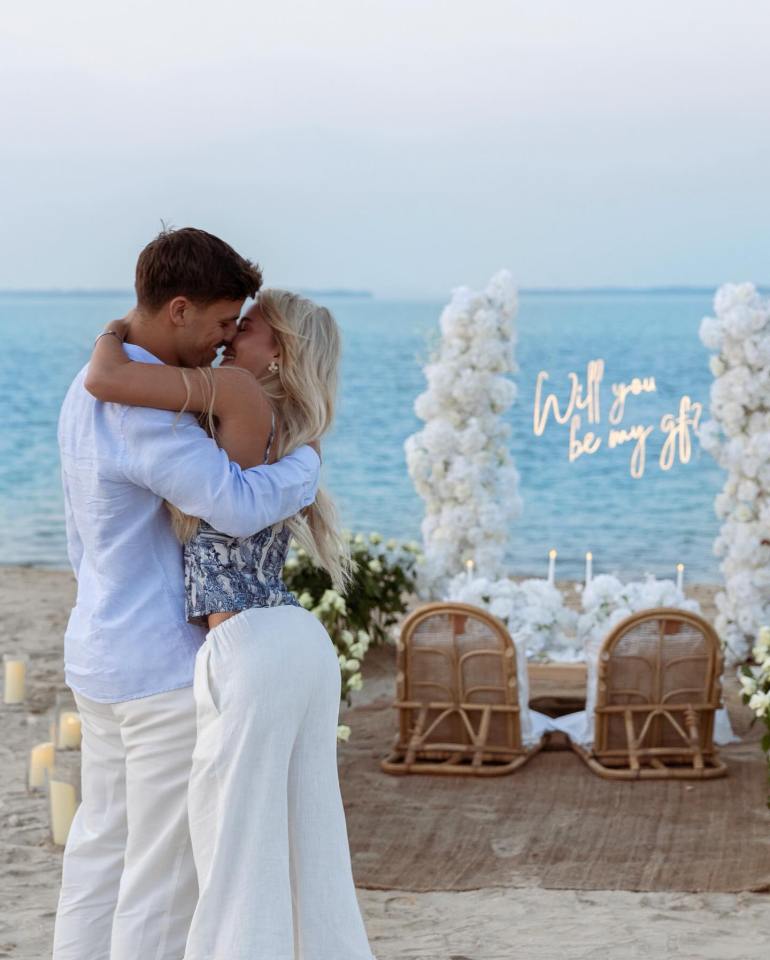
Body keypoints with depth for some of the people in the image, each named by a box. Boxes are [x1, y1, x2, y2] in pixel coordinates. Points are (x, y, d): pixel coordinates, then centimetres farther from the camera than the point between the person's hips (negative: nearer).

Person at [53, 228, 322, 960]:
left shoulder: (89, 392, 9)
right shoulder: (143, 408, -24)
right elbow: (240, 507, -34)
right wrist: (306, 462, -13)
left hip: (99, 654, 10)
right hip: (168, 668, -10)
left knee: (101, 849, 16)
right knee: (167, 870, 1)